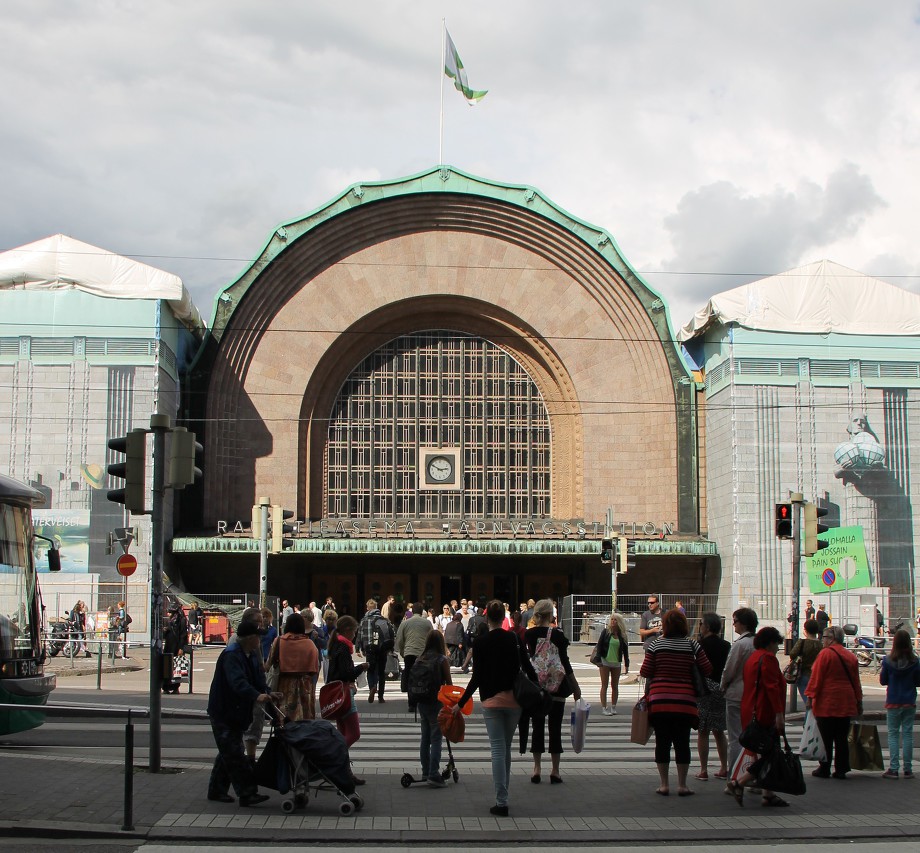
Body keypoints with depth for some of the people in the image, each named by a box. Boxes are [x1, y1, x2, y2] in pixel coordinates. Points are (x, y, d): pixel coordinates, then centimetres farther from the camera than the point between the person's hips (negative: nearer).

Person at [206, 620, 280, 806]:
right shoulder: (231, 655, -22)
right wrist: (256, 695, -51)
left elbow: (258, 678, 7)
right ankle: (247, 794, -13)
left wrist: (267, 693, -14)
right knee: (234, 753, -11)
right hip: (223, 712, -10)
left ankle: (216, 790, 28)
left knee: (228, 752, 17)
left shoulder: (252, 654, 9)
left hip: (237, 712, 10)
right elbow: (238, 681, -37)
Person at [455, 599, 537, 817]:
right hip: (514, 700, 3)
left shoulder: (480, 643, -7)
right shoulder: (514, 639, 1)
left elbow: (476, 678, -8)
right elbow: (528, 668, 1)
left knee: (498, 750, -3)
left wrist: (461, 703, 0)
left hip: (491, 701, -3)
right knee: (506, 748, 15)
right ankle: (503, 795, 22)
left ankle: (502, 802, -8)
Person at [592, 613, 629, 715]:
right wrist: (598, 660, -10)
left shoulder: (622, 635, 4)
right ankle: (604, 708, -2)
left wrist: (626, 664, 8)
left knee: (615, 686, 8)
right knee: (604, 685, -2)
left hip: (617, 663, 3)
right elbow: (599, 646, -3)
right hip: (605, 662, -3)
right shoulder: (605, 632, -2)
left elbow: (625, 650, 10)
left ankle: (613, 707, 16)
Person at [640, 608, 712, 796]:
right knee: (682, 742, 6)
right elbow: (707, 670, 1)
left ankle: (663, 784, 9)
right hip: (685, 701, 0)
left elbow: (645, 672, -1)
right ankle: (682, 785, 7)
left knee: (662, 742, 7)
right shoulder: (692, 644, -1)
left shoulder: (656, 644, -1)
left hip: (659, 701, 0)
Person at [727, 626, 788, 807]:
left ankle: (768, 795, 10)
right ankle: (739, 782, -14)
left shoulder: (752, 657, 19)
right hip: (765, 714, -10)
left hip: (751, 714, 10)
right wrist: (779, 713, -22)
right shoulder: (767, 658, -11)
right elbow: (772, 687, -19)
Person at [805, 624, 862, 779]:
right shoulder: (851, 656, 10)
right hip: (846, 705, 6)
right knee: (841, 738, 9)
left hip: (826, 704, -5)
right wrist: (859, 701, 19)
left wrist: (810, 696, -10)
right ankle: (841, 770, 9)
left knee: (826, 738, 1)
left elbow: (816, 677, -12)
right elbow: (856, 681, 14)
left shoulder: (825, 653, -9)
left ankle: (824, 769, 6)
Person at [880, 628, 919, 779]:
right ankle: (907, 769, 7)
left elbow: (882, 681, -1)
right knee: (907, 734, 6)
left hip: (893, 703, -1)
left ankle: (893, 769, 0)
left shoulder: (888, 660, -10)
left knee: (893, 734, 5)